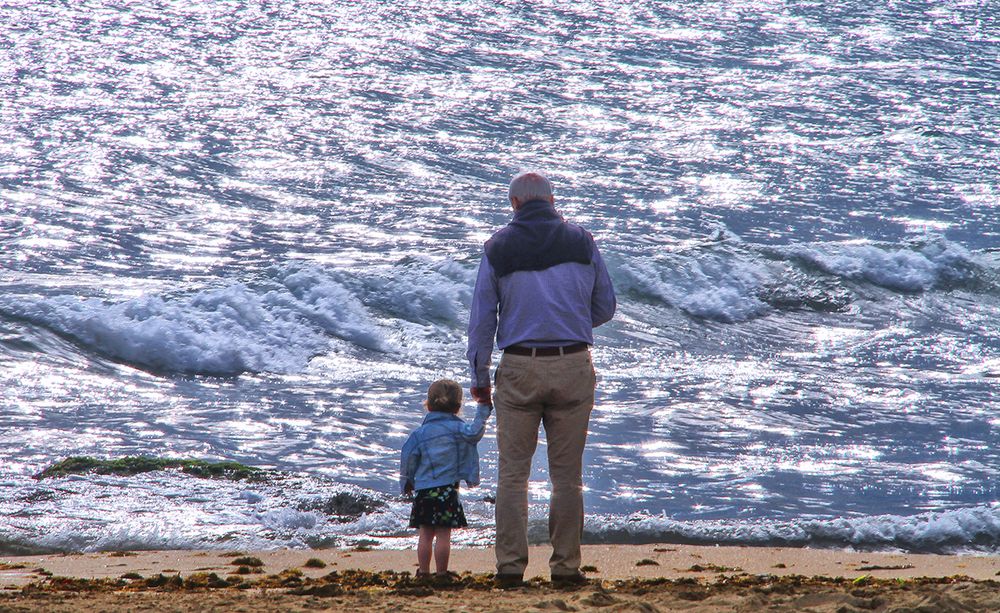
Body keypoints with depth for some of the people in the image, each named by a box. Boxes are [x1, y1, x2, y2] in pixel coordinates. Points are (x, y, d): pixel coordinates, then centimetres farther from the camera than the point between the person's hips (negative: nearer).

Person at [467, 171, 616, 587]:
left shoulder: (498, 248, 2)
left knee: (513, 472, 5)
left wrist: (479, 377, 10)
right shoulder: (581, 241, 4)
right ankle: (565, 565, 6)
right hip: (574, 365, 1)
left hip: (519, 369, -1)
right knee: (567, 473, 6)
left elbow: (482, 319, 2)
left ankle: (510, 564, 0)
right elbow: (605, 307, 9)